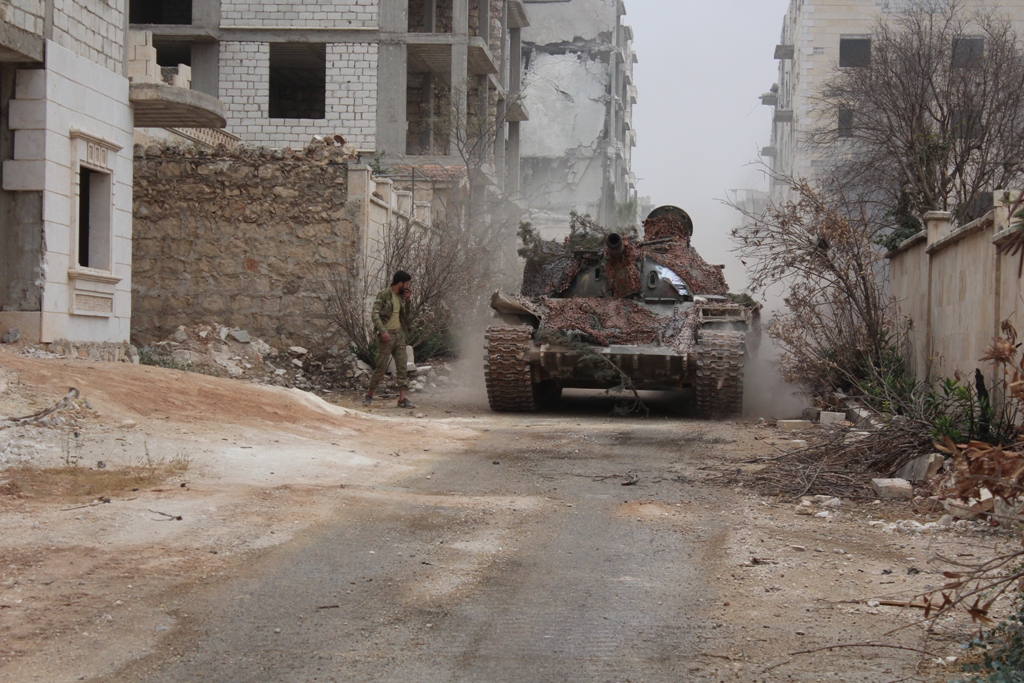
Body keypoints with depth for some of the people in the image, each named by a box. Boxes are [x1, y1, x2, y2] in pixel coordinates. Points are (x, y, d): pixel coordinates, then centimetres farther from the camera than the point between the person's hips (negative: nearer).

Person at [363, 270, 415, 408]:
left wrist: (407, 301, 6)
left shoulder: (401, 296, 13)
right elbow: (375, 315, -14)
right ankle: (369, 395, 12)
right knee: (381, 367, -3)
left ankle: (402, 398, -2)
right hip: (387, 335, -7)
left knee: (402, 367, -1)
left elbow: (406, 317, 19)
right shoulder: (384, 295, -8)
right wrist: (382, 331, -24)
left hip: (399, 335, 7)